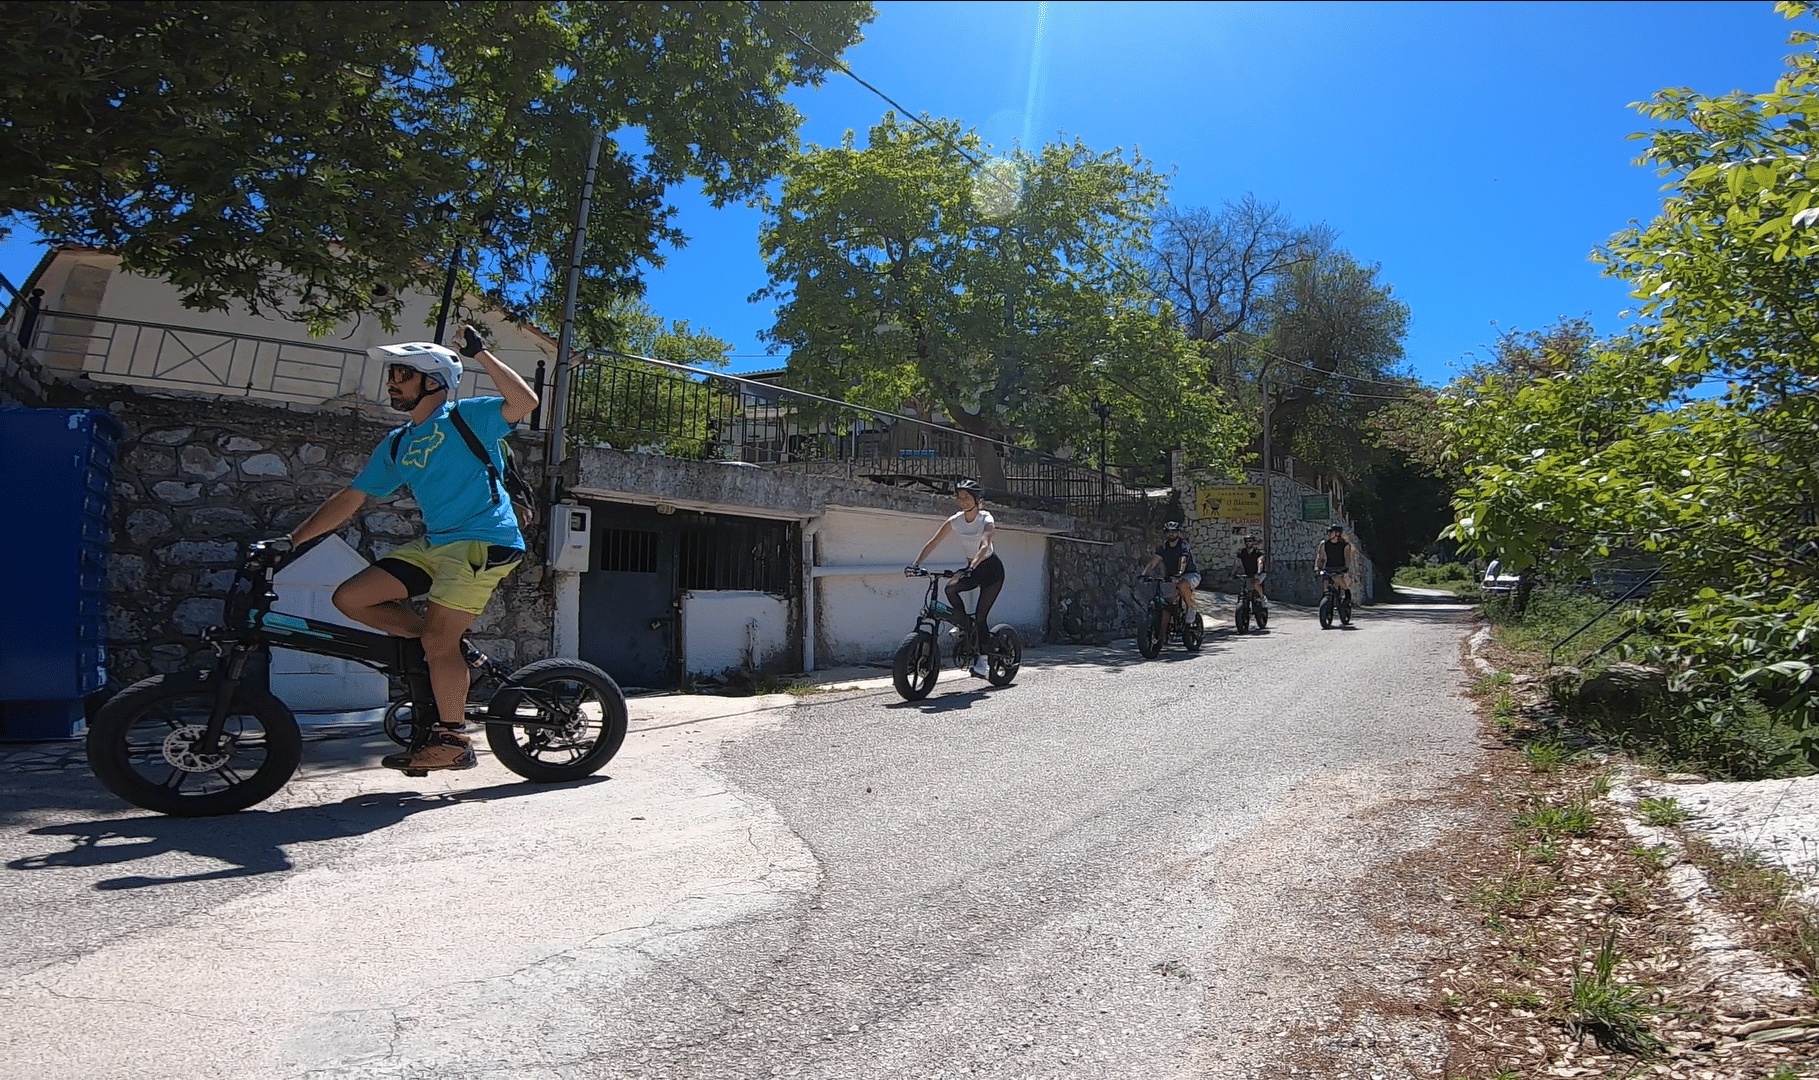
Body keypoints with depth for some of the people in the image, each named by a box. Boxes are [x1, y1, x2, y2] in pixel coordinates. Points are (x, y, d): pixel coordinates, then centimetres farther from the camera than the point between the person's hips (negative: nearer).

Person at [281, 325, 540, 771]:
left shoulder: (465, 417, -2)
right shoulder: (397, 445, 17)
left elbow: (525, 401, -20)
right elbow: (350, 499, 19)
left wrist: (480, 353, -16)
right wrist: (291, 540, 15)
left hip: (483, 542, -8)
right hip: (436, 544, 8)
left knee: (437, 641, -13)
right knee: (351, 597, 2)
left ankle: (453, 742, 0)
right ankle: (455, 650, 7)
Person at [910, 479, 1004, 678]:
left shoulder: (986, 519, -18)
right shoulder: (955, 521, -5)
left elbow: (984, 545, -34)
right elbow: (933, 542, -8)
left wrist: (973, 565, -51)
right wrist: (916, 564, -20)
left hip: (991, 568, -5)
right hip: (972, 568, 5)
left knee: (980, 615, -13)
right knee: (950, 588, -27)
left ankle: (983, 661, -1)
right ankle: (965, 628, -8)